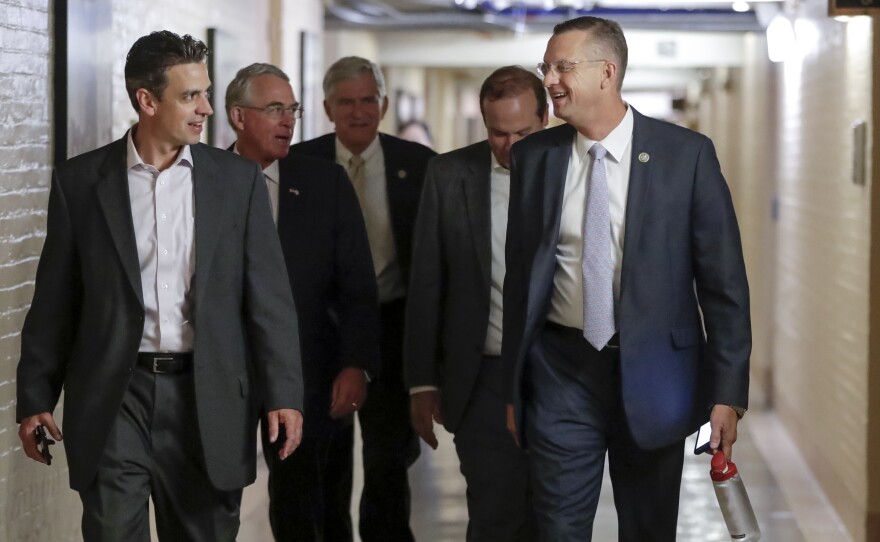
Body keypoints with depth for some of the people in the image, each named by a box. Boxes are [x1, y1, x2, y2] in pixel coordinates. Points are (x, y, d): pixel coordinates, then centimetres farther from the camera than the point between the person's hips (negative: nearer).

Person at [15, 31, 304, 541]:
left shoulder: (239, 180, 4)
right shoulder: (80, 180, 2)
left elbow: (269, 296, 2)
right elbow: (54, 301, 6)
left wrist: (283, 394, -5)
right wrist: (35, 398, 4)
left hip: (208, 399, 1)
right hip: (115, 398, -1)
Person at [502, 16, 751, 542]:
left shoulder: (687, 153, -6)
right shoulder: (533, 156, 2)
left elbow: (723, 277, -4)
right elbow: (520, 274, 9)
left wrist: (728, 391, -8)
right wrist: (513, 383, 9)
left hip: (653, 373, -2)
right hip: (561, 373, 2)